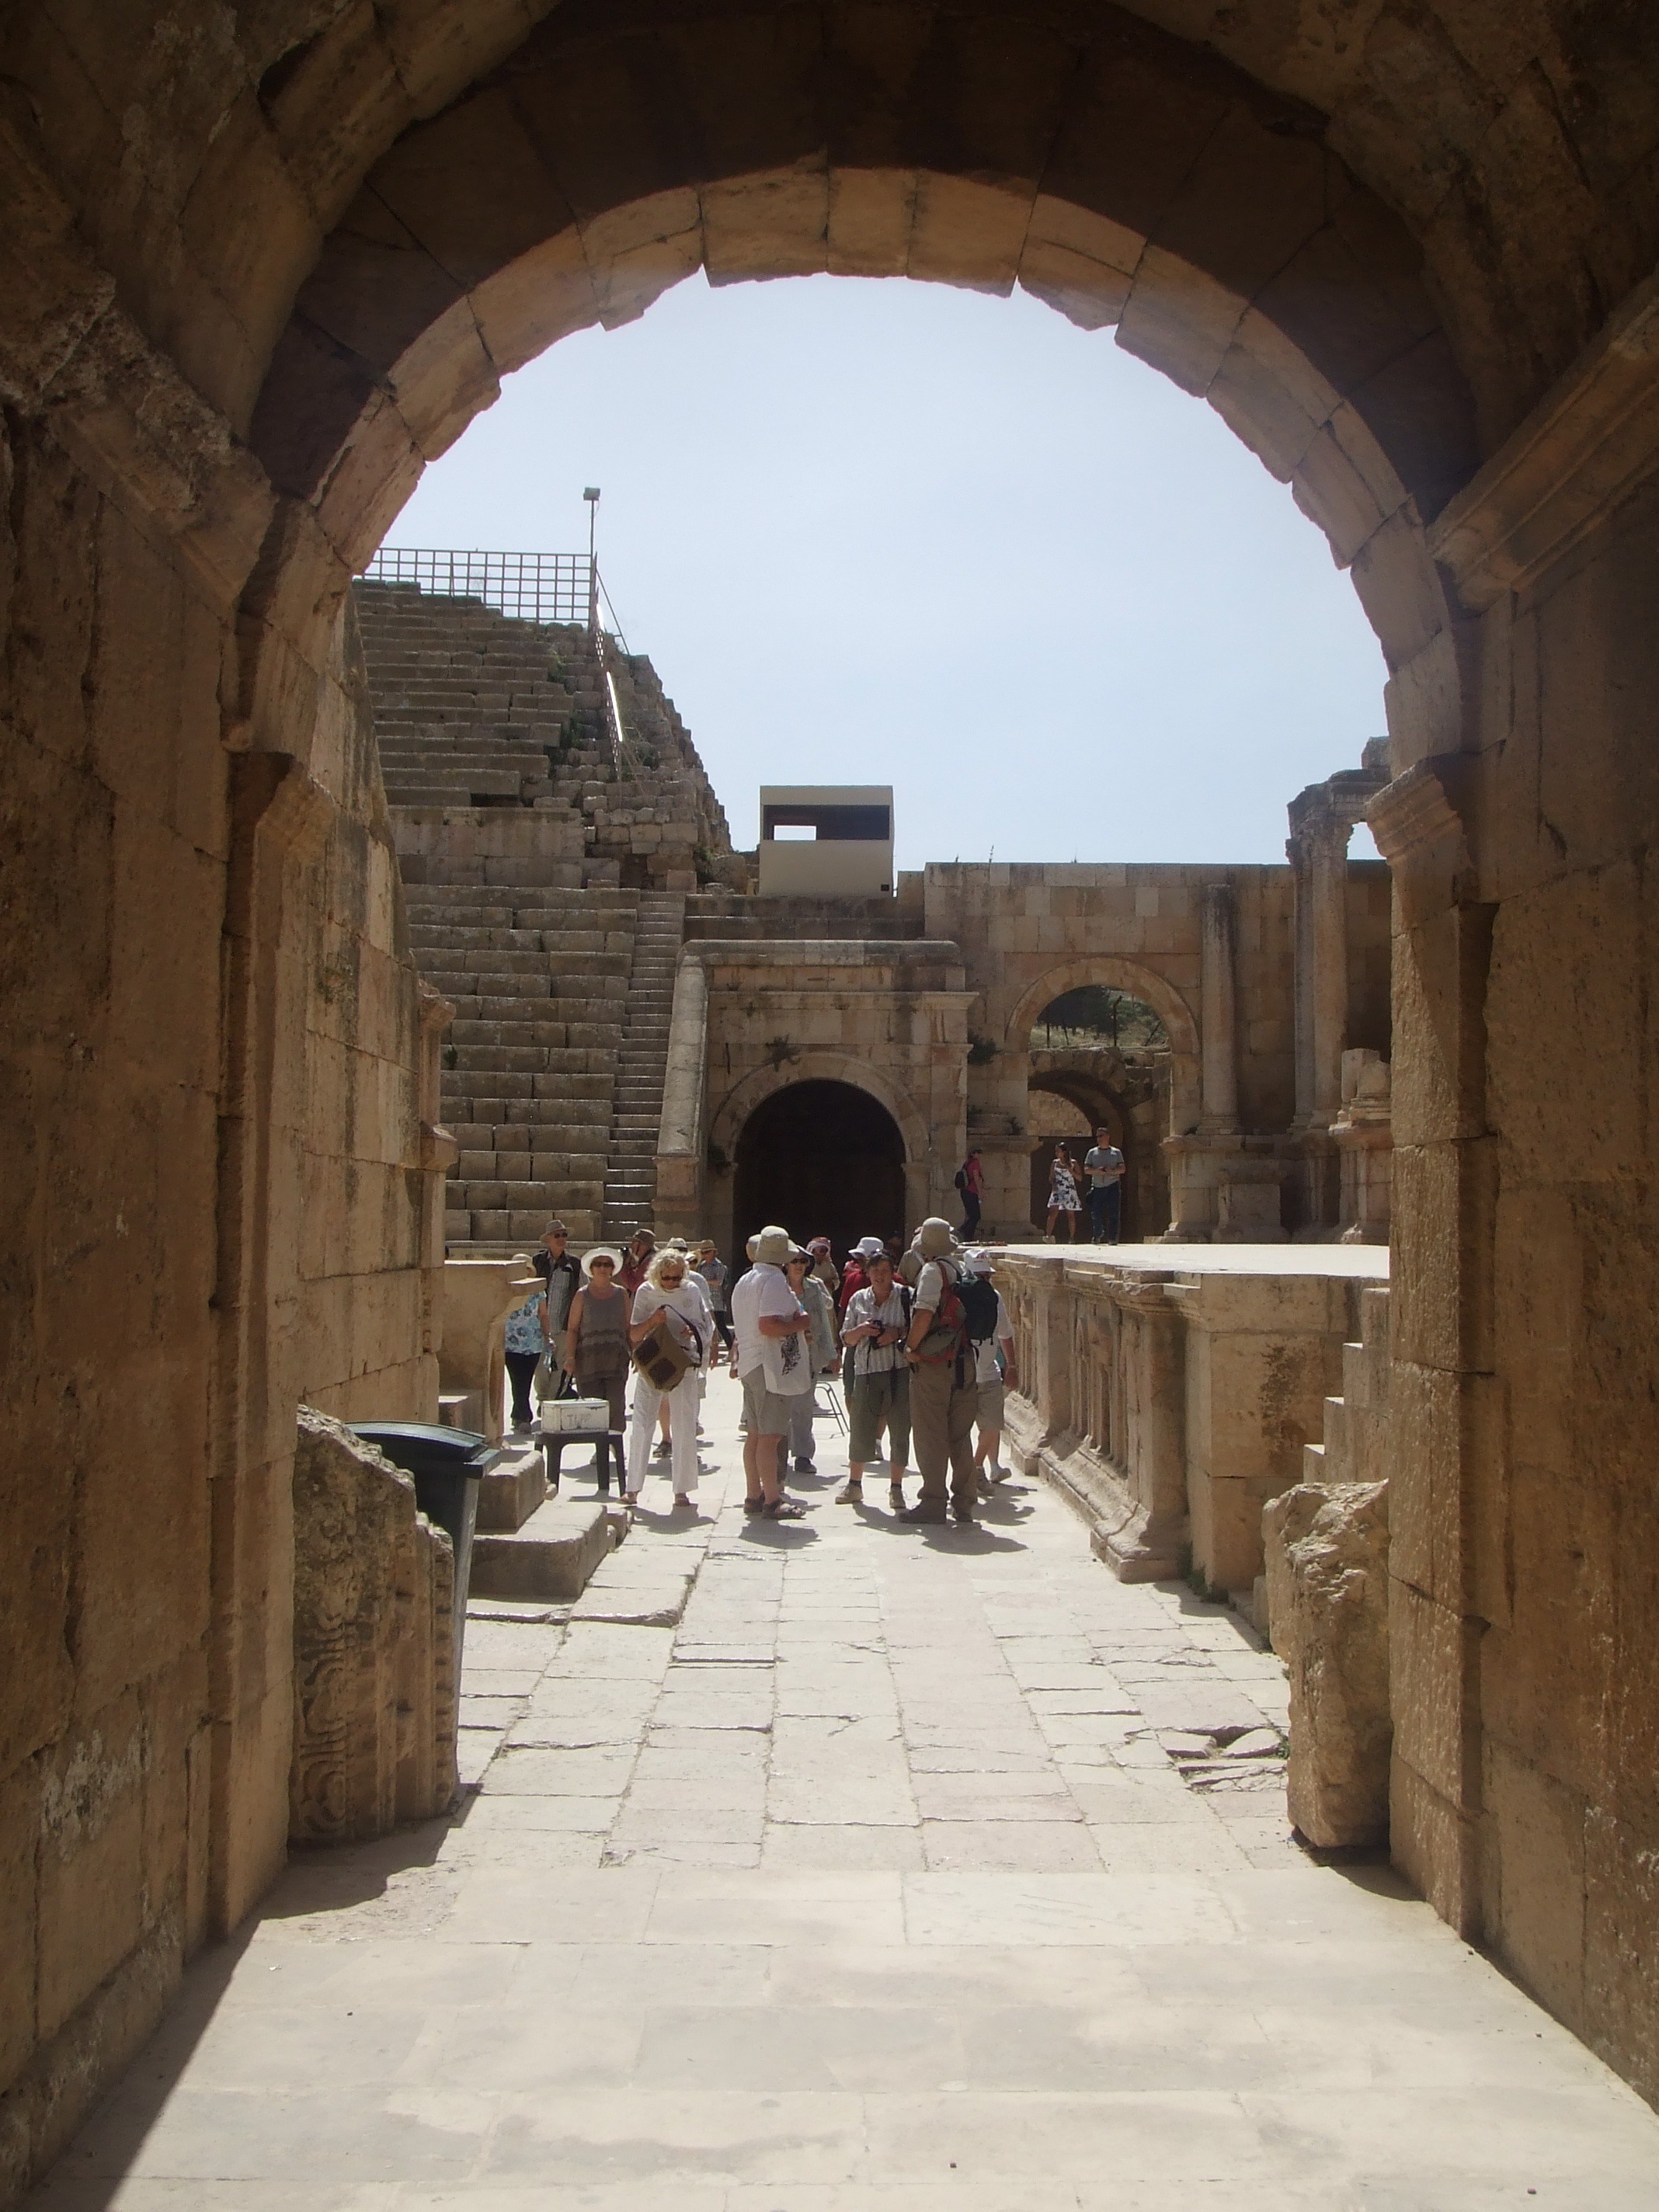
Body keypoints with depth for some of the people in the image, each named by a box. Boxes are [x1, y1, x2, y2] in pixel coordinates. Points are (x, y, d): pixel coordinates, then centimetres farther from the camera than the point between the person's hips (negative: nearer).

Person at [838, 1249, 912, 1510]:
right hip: (866, 1371, 2)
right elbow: (846, 1339, 13)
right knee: (860, 1429, 4)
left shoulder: (905, 1296, 2)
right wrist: (862, 1330, -7)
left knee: (899, 1430, 1)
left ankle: (896, 1488, 10)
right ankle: (854, 1484, 17)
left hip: (899, 1371, -2)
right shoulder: (858, 1299, 12)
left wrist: (898, 1333, -14)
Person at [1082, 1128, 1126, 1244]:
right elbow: (1086, 1169, 7)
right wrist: (1096, 1171, -13)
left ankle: (1112, 1238, -4)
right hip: (1097, 1186, 1)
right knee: (1095, 1213, -3)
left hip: (1113, 1186, -1)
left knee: (1114, 1214, -7)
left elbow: (1122, 1169, 6)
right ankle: (1097, 1235, 17)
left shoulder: (1116, 1152, 11)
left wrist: (1112, 1171, -14)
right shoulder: (1092, 1152, 13)